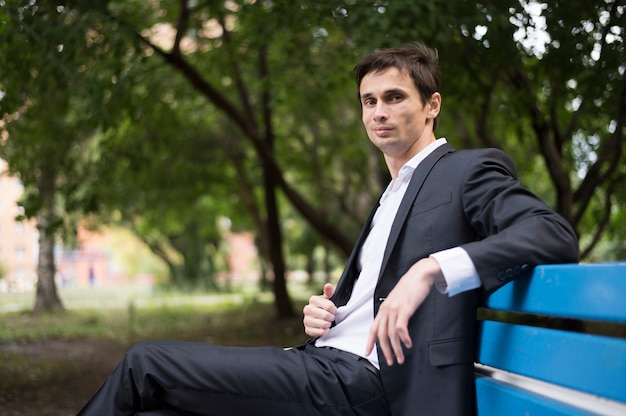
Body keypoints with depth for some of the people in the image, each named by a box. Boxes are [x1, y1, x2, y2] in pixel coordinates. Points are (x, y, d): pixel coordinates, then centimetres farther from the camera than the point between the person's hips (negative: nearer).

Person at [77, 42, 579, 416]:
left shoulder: (471, 171, 1)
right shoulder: (392, 197, 27)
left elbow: (555, 233, -16)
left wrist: (432, 269, -27)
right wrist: (322, 311, 6)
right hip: (325, 360, 8)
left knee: (145, 364, -11)